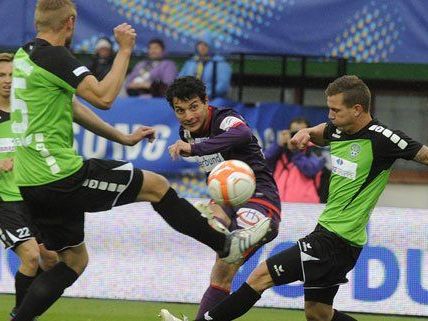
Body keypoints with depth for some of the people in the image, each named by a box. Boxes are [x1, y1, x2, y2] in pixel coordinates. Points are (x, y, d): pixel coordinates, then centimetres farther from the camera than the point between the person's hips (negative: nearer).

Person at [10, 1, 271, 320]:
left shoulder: (25, 55, 16)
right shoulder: (54, 56, -14)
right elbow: (103, 97, -21)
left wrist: (123, 137, 24)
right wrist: (125, 50, -10)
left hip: (31, 184, 9)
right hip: (60, 175, -9)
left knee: (74, 260, 19)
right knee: (156, 185, 2)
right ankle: (226, 245, 11)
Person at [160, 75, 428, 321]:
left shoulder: (382, 139, -17)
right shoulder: (338, 129, 6)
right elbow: (317, 133, 27)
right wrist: (304, 134, 6)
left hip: (336, 240, -9)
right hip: (326, 229, 9)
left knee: (262, 275, -9)